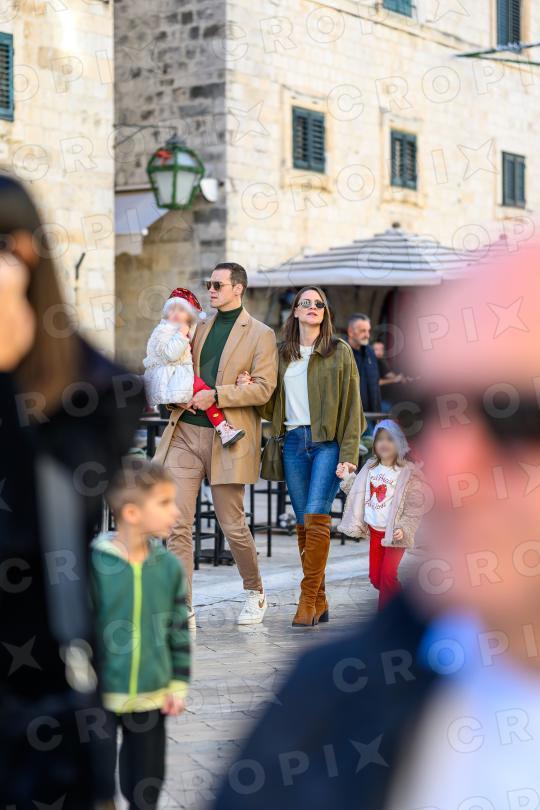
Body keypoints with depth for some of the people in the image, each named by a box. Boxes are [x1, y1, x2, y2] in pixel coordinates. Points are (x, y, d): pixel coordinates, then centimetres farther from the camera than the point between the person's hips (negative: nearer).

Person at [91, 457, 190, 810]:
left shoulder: (170, 565, -3)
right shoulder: (93, 564, -16)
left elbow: (179, 629, 8)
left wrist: (179, 684, 6)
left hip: (152, 699, 4)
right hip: (100, 699, -4)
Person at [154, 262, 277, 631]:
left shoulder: (261, 334, 0)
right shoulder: (200, 328, 17)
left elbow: (263, 388, -8)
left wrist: (215, 396, -16)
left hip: (227, 438, -4)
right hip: (185, 434, 5)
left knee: (233, 525, 5)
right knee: (178, 525, -4)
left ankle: (255, 592, 30)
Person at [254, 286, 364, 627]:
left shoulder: (340, 352, 3)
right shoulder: (282, 354, 13)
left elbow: (351, 406, -2)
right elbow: (273, 407, 15)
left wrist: (348, 455, -10)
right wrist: (251, 390, -6)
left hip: (328, 442, -4)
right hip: (294, 442, 4)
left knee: (316, 518, -15)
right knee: (304, 523, 3)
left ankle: (308, 600, -11)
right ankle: (319, 602, 10)